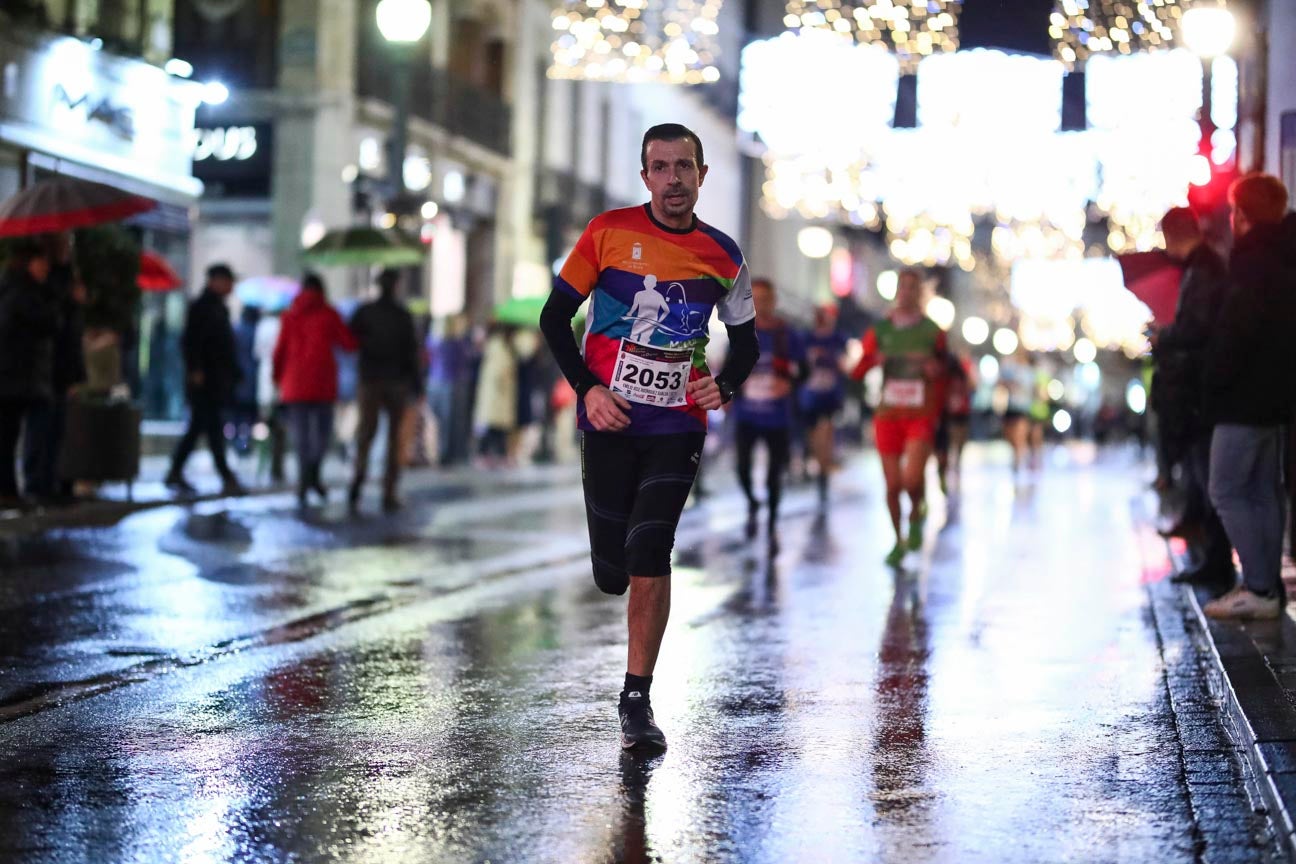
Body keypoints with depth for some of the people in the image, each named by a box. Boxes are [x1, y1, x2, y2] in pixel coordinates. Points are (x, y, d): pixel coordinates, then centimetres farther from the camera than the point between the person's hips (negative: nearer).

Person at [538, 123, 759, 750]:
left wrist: (725, 387, -3)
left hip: (678, 427, 0)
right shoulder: (608, 232, 0)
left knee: (649, 552, -15)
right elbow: (555, 317, 3)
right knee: (612, 573, 1)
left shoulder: (721, 255, 5)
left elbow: (746, 340, 17)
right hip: (609, 422, 0)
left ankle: (637, 702, -5)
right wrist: (587, 388, -9)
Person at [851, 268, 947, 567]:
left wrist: (936, 370, -10)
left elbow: (944, 370, 13)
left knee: (912, 479, -18)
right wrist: (873, 360, -14)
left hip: (920, 416, -2)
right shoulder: (879, 330, 7)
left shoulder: (933, 331, 4)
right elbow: (858, 372, 7)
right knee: (892, 484, 3)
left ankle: (916, 515, 14)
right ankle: (898, 541, 21)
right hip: (888, 415, 2)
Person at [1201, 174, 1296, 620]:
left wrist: (1214, 380, -13)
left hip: (1246, 394, -10)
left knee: (1228, 491, -7)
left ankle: (1259, 588, -10)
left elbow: (1237, 329, -23)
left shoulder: (1254, 260, -16)